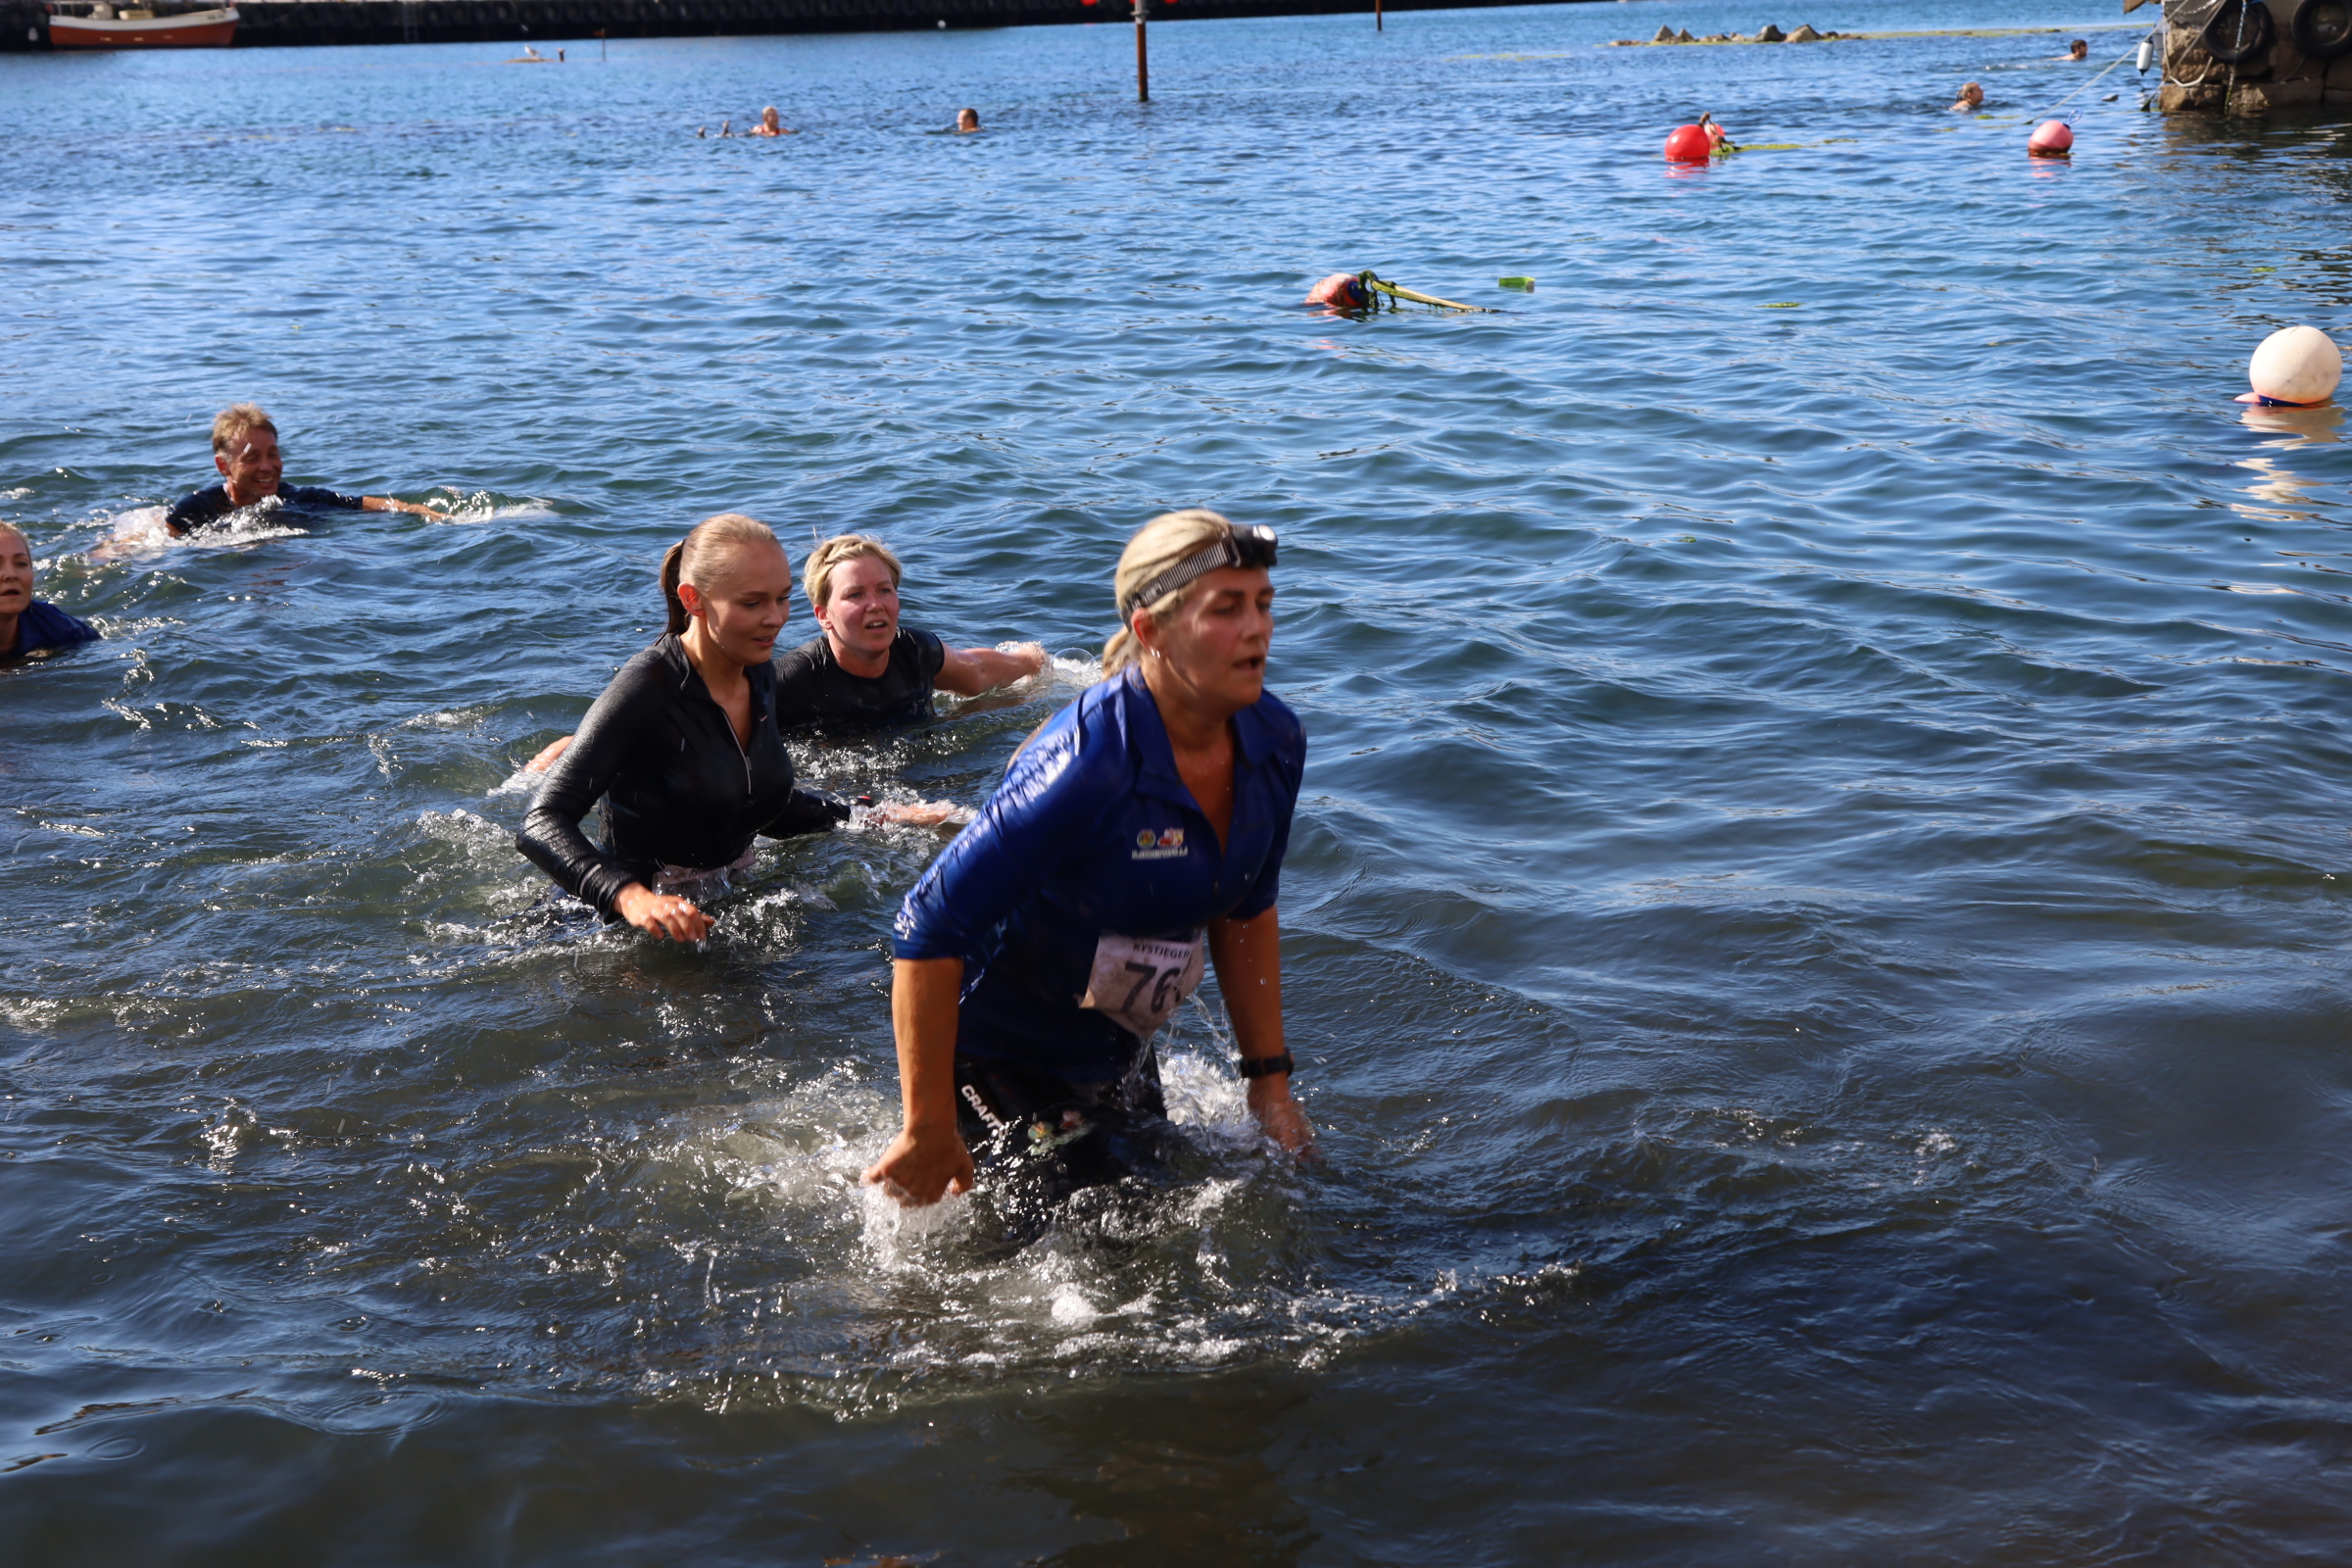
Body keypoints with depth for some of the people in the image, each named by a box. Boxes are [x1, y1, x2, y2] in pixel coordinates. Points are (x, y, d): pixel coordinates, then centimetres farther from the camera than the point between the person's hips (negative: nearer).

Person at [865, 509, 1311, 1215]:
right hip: (998, 1062, -7)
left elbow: (1245, 913, 8)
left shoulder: (1274, 741, -9)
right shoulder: (1087, 763, -33)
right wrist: (927, 1135, -27)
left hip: (1117, 1057, 8)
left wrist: (1269, 1079, 8)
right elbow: (928, 931, -31)